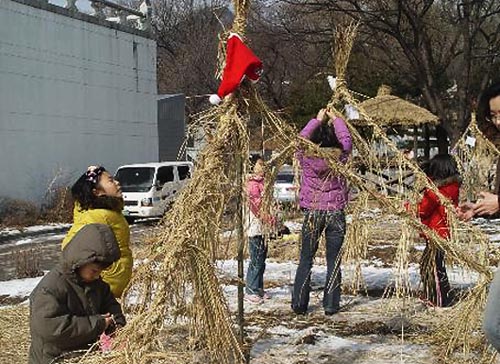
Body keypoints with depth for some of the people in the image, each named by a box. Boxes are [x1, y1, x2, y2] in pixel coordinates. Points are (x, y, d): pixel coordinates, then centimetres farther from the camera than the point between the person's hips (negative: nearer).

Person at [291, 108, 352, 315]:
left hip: (312, 212, 0)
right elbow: (346, 139, 13)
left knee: (306, 259, 7)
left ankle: (299, 304, 8)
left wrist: (317, 120, 21)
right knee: (333, 260, 6)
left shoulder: (306, 156, -7)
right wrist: (335, 119, 23)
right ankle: (331, 305, 9)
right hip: (336, 212, 0)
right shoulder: (339, 156, -7)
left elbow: (302, 137, 12)